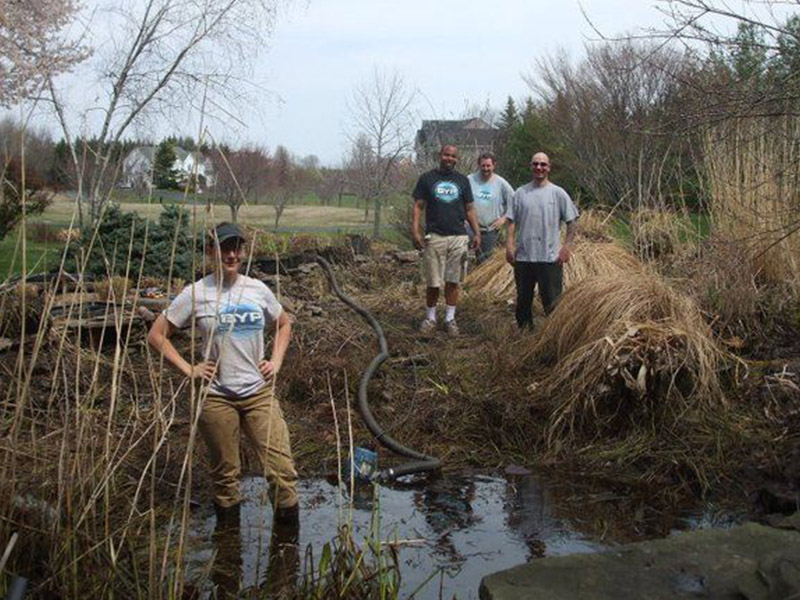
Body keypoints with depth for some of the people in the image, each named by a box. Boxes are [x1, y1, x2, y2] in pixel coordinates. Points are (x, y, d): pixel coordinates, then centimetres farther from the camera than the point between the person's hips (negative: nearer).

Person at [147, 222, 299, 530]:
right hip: (216, 397, -2)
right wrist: (188, 369, -6)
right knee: (225, 475, 11)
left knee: (283, 469, -3)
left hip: (259, 393, 2)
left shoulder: (258, 290, 4)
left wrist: (276, 361, 7)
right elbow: (156, 334, 1)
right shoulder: (196, 294, -5)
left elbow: (284, 325, 21)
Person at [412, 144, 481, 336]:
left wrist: (477, 232, 4)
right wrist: (415, 231, -10)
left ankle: (450, 318, 15)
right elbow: (418, 207, 2)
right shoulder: (427, 178, 5)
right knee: (433, 283, 0)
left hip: (458, 237, 2)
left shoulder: (462, 180, 12)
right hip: (434, 237, -2)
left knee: (453, 281, 5)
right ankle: (430, 318, 15)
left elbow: (470, 209, 13)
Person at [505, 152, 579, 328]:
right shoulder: (520, 193, 7)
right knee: (523, 299, 12)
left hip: (550, 257, -3)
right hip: (523, 256, 3)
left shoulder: (558, 193, 1)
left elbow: (572, 221, 2)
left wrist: (566, 247, -6)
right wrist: (509, 244, -3)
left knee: (552, 300, -1)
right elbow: (512, 221, 8)